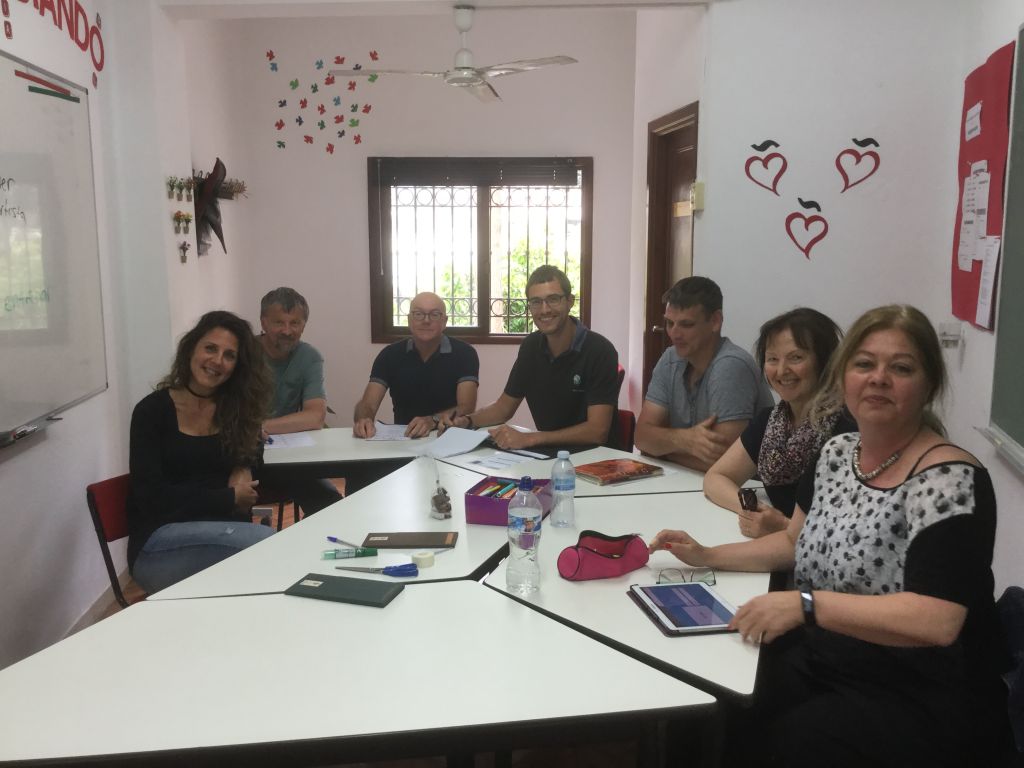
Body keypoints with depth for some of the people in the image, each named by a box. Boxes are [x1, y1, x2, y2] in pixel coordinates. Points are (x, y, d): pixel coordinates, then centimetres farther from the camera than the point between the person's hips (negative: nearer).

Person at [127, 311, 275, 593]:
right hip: (158, 544, -4)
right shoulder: (152, 411, -3)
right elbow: (152, 497, -10)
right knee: (271, 545, -31)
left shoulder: (234, 408, 8)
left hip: (223, 530, 4)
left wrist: (243, 470, -3)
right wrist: (230, 497, -9)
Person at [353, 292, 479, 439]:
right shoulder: (390, 355, 3)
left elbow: (467, 407, -14)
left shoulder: (464, 354, -4)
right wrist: (363, 420, -28)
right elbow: (367, 404, -4)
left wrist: (433, 420, -33)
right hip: (402, 438, 2)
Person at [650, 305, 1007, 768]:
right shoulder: (837, 452, 3)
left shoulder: (948, 481, -19)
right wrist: (707, 556, 6)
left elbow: (937, 621, -28)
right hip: (821, 663, 6)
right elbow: (796, 542, 17)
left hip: (922, 701, -6)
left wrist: (805, 604, -33)